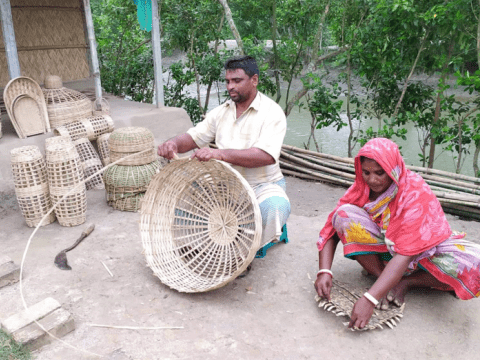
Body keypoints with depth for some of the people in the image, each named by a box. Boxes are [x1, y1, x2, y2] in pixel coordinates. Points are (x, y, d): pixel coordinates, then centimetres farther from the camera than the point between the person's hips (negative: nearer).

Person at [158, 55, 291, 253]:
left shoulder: (271, 112, -11)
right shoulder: (221, 111, 10)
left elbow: (267, 155, -27)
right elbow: (195, 136, 10)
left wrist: (220, 153, -38)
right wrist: (174, 143, -15)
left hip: (262, 185, -5)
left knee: (276, 207, -36)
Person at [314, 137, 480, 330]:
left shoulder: (416, 193, -27)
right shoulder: (361, 188, -15)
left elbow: (405, 254, -36)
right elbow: (332, 228, -15)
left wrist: (369, 299, -45)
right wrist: (324, 271, -33)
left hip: (421, 252, -2)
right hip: (382, 248, 2)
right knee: (344, 214, -24)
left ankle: (405, 282, -13)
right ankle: (382, 278, -16)